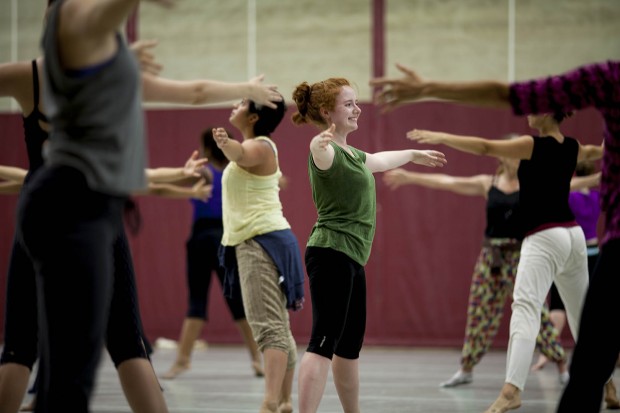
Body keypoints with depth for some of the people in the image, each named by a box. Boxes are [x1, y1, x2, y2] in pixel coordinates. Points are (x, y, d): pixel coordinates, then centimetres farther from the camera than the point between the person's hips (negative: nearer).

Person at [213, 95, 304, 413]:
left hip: (261, 242, -11)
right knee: (278, 326, 14)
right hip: (257, 242, 11)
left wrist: (226, 145, -59)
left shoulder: (259, 147, -15)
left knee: (268, 326, -20)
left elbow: (242, 155, -39)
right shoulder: (261, 147, 16)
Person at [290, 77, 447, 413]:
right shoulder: (327, 152, -12)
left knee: (350, 344, 18)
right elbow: (320, 155, -38)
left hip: (351, 259, 10)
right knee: (323, 343, -18)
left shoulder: (351, 154, 18)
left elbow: (379, 160, 40)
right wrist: (320, 143, -62)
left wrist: (414, 155, 57)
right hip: (332, 254, -10)